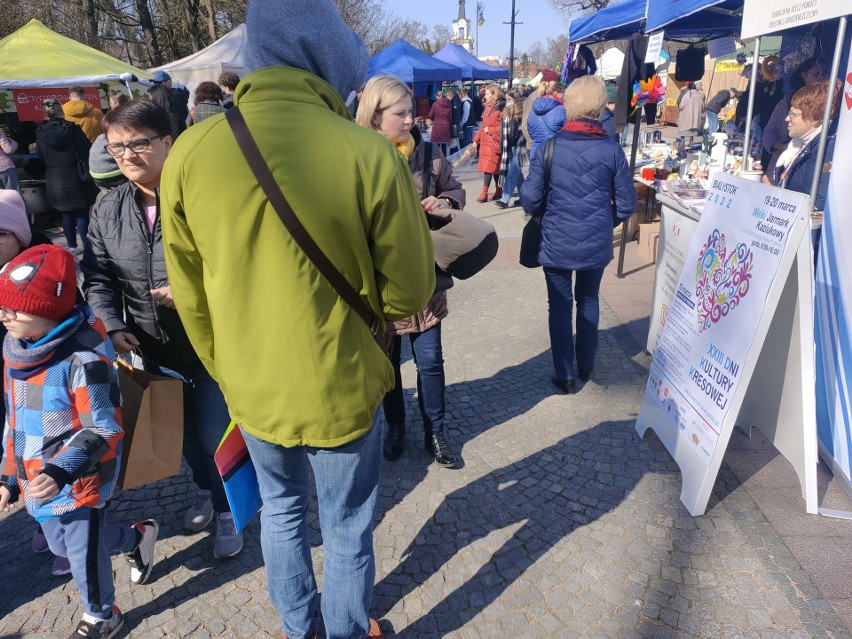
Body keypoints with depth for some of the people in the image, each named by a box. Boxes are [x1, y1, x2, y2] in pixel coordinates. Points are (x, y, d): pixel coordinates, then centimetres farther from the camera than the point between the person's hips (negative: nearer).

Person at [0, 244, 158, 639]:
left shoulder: (83, 359, -25)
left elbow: (105, 430, -22)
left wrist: (62, 471, -32)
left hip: (80, 480, -8)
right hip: (37, 478, 8)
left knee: (83, 551, 7)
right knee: (61, 545, 23)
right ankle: (137, 538, 46)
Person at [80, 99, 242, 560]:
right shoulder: (108, 210, 3)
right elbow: (96, 276, 7)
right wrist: (113, 327, -7)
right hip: (153, 348, 5)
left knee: (214, 432, 2)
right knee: (184, 427, 20)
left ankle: (227, 510, 29)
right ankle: (205, 491, 46)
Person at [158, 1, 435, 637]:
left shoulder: (190, 153, -11)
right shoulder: (371, 156, -21)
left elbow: (190, 297, -2)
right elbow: (410, 293, -12)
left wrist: (227, 371, 14)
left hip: (251, 390, 4)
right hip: (341, 393, -3)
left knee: (282, 510, 28)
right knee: (346, 527, 20)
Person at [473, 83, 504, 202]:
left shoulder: (501, 108, -9)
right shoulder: (487, 107, 15)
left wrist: (490, 130, -12)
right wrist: (476, 140, 15)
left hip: (494, 142, -8)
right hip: (485, 141, 8)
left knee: (489, 167, -10)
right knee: (494, 167, 12)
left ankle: (484, 193, -11)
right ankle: (498, 191, 20)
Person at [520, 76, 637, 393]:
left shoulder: (549, 148, -10)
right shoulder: (612, 150, -8)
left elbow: (530, 198, -11)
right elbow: (627, 205, -5)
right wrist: (605, 221, 15)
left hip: (556, 242, -1)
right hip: (596, 244, 2)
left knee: (560, 306, 12)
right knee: (589, 301, 22)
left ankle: (565, 375, 19)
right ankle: (586, 365, 36)